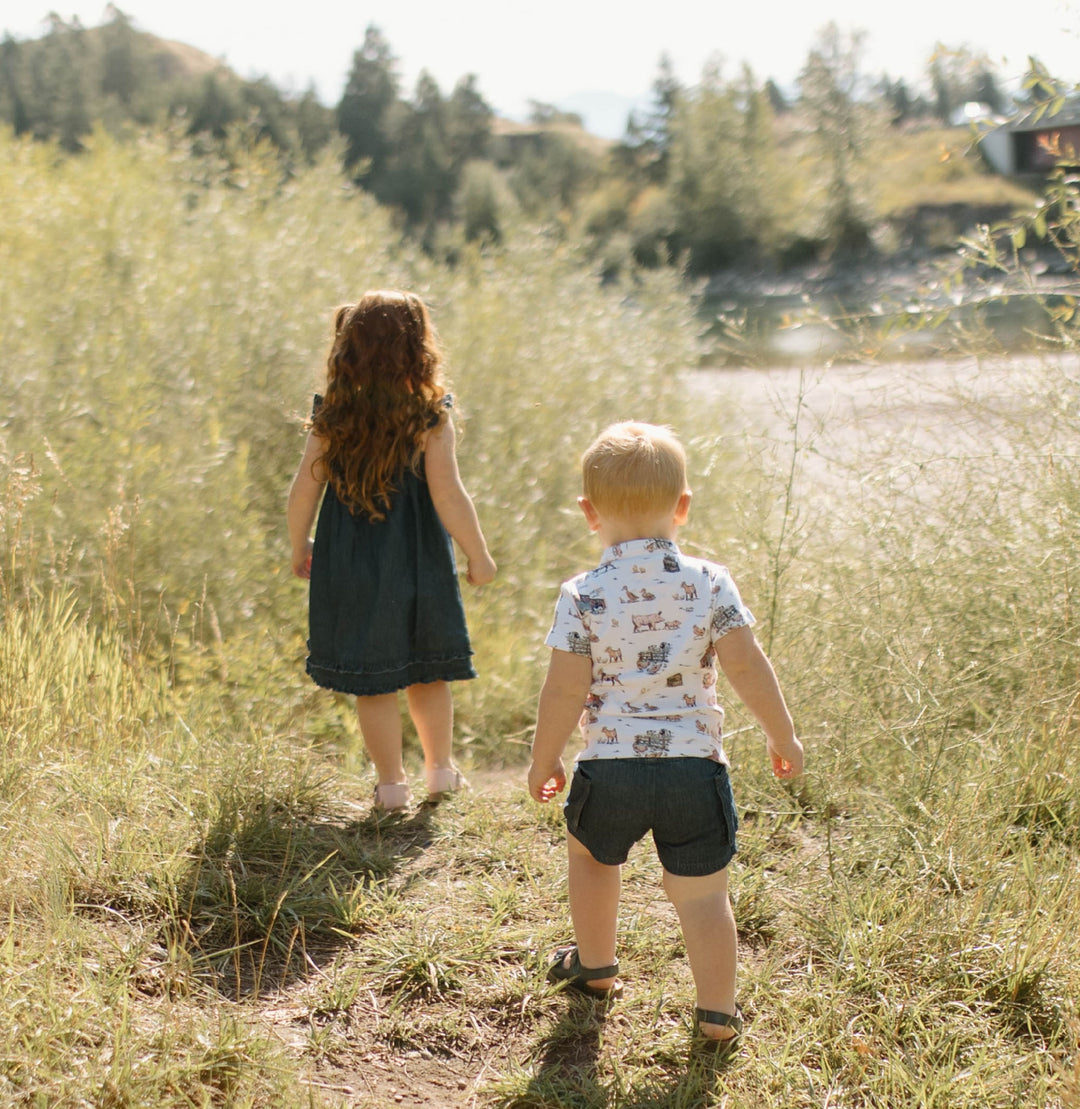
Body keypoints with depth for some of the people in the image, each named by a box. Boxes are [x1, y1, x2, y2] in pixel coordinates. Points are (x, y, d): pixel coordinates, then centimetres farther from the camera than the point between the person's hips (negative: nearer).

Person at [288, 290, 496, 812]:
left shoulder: (331, 414, -5)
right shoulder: (429, 414, -11)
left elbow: (305, 487, -2)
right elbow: (447, 494, -14)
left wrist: (298, 547, 12)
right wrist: (478, 554, -4)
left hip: (348, 565, 1)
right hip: (417, 563, -1)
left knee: (372, 683, 10)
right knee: (428, 672, 18)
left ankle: (392, 785, 18)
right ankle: (440, 769, 33)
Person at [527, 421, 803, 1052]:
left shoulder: (583, 597, -8)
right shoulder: (709, 582, -5)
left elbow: (565, 690, -8)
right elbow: (747, 666, -6)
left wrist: (544, 762, 6)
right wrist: (784, 738, 5)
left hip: (610, 767, 0)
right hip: (695, 765, 0)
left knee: (592, 857, 28)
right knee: (703, 897, 10)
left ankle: (596, 966, 44)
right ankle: (718, 1018, 16)